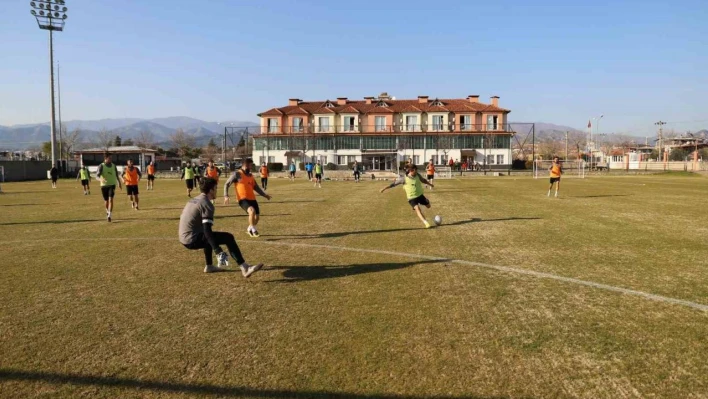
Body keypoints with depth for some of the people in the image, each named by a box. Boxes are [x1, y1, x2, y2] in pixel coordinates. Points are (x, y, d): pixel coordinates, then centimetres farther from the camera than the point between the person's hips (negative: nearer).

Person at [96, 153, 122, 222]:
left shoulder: (113, 166, 6)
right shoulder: (101, 166, -5)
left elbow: (116, 175, 21)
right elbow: (97, 175, -15)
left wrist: (119, 183, 27)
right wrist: (100, 179, -37)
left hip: (112, 185, 1)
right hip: (104, 185, -1)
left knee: (110, 199, -16)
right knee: (106, 201, 10)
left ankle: (110, 215, -20)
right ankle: (107, 211, 40)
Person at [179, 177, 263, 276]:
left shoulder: (194, 200, 15)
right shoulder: (207, 204, -13)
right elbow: (207, 230, -23)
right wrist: (218, 252, -26)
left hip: (184, 239, 10)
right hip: (192, 240, -10)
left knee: (208, 237, 36)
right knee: (228, 237, -10)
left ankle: (209, 266, 35)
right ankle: (245, 269, -16)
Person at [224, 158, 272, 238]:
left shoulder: (250, 176, 16)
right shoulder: (237, 174, -2)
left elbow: (256, 187, 25)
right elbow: (227, 184, 1)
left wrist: (265, 195, 18)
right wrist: (226, 196, -11)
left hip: (252, 199, 7)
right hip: (243, 199, -7)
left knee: (257, 217, 6)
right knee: (252, 211, -32)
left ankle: (249, 229, 37)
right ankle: (253, 230, -15)